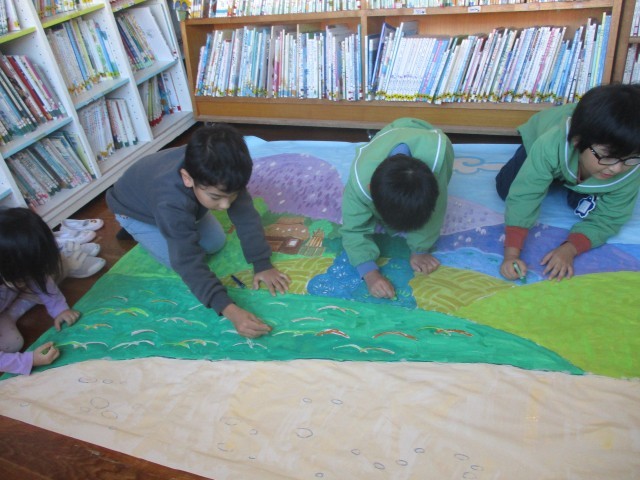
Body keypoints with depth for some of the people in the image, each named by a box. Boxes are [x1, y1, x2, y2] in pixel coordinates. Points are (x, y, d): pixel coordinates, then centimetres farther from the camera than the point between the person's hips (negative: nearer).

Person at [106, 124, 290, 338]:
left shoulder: (220, 177, -35)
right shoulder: (171, 202, -49)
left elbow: (246, 216, -26)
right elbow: (190, 263, -48)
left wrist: (262, 264, -29)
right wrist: (230, 310, -57)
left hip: (184, 200, 5)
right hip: (136, 211, -4)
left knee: (216, 243, -1)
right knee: (181, 258, -13)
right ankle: (132, 229, 12)